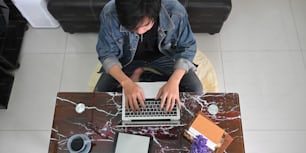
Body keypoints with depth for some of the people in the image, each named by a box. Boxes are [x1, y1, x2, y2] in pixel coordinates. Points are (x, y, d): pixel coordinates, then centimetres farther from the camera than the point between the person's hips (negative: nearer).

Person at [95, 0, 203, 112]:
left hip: (163, 58, 1)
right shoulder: (109, 14, -30)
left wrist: (173, 81, -35)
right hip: (127, 60, 0)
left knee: (195, 90, -16)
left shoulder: (176, 12, -31)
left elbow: (187, 48, -19)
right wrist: (126, 82, -36)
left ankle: (140, 74, 0)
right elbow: (107, 54, -19)